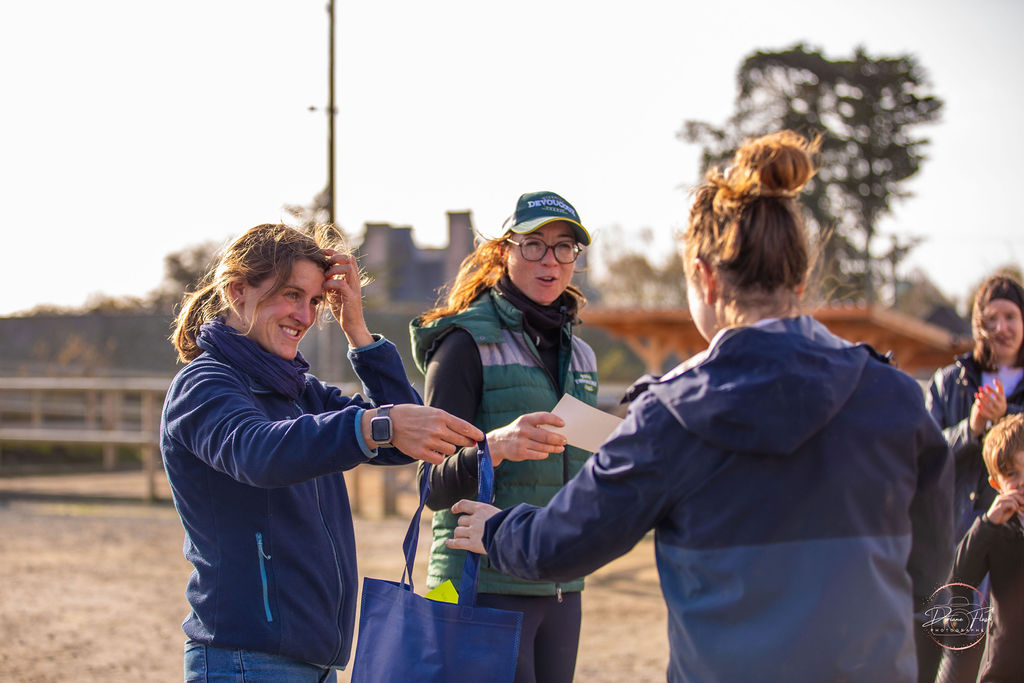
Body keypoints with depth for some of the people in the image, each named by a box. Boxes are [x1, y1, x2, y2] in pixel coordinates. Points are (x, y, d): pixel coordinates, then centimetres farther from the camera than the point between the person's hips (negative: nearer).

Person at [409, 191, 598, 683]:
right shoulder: (466, 343, -6)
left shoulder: (579, 355, 15)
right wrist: (494, 448, -31)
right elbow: (436, 488, -12)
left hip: (560, 589, 7)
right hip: (487, 585, -7)